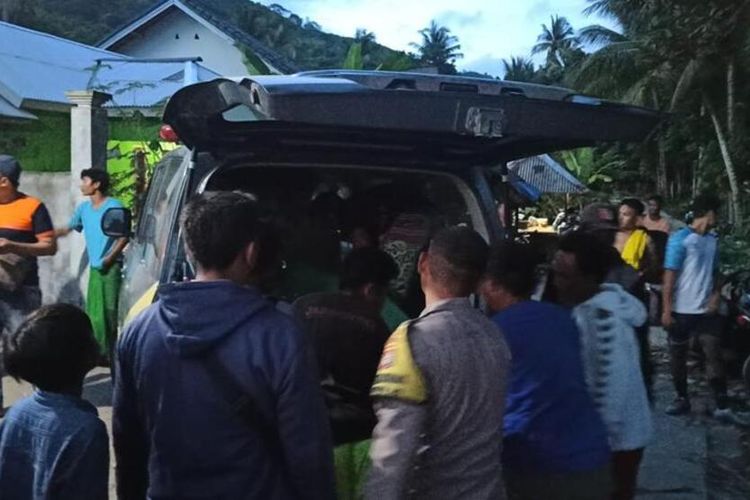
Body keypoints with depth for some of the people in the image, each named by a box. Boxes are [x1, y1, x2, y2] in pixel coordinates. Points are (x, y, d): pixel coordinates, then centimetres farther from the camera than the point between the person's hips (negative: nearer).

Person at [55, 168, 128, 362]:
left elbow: (124, 236, -9)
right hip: (94, 267, 7)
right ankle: (101, 351, 14)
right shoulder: (83, 208, 13)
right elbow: (67, 229, 26)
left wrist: (109, 258, -14)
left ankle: (114, 352, -2)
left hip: (111, 266, -7)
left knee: (111, 309, -7)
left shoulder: (114, 206, -7)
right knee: (94, 310, 7)